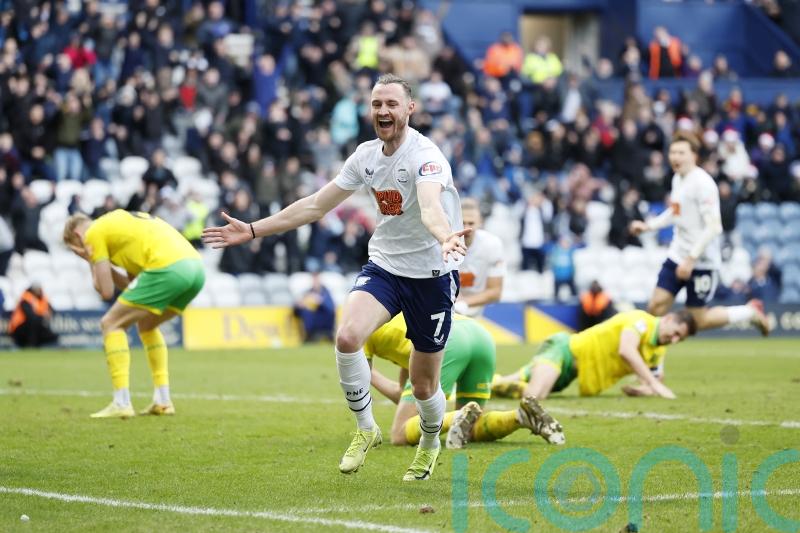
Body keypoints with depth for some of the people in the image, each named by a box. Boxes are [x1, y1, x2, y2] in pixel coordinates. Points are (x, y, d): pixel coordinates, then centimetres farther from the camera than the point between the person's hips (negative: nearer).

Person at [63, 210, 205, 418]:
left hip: (166, 268, -8)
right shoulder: (121, 220, 34)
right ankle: (163, 401, 23)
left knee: (111, 324, 5)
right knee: (146, 324, 29)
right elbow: (133, 285, 30)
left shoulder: (94, 232, 9)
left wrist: (93, 262, 19)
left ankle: (122, 403, -3)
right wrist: (97, 261, 25)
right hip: (196, 267, 8)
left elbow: (106, 291, 4)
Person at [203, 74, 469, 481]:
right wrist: (252, 231, 8)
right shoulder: (366, 155, 0)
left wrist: (445, 237, -64)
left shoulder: (425, 156, -20)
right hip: (383, 265, 5)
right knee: (347, 337, -25)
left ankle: (430, 443, 39)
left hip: (431, 274, -4)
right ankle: (365, 429, -4)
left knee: (423, 386, 4)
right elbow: (316, 205, 10)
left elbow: (430, 206, -41)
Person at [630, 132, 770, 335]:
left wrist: (691, 259, -25)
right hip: (677, 256, 8)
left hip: (701, 262, -8)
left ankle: (751, 312, 19)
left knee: (699, 321, 0)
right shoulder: (678, 179, 8)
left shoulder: (703, 183, -19)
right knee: (656, 306, -1)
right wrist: (648, 225, 18)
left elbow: (714, 226, -24)